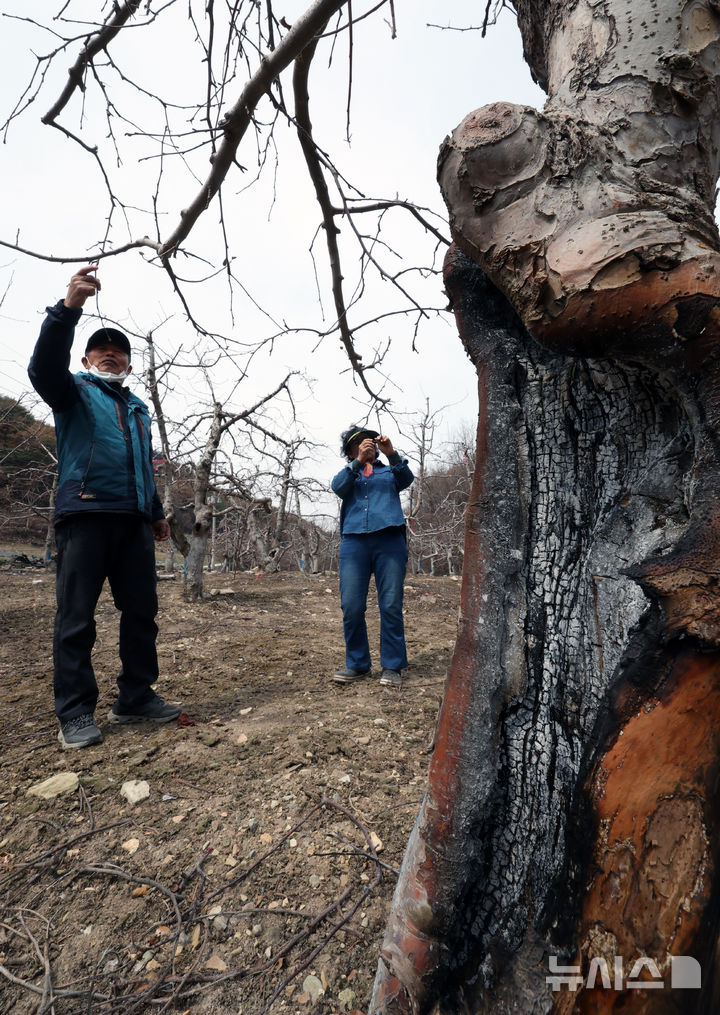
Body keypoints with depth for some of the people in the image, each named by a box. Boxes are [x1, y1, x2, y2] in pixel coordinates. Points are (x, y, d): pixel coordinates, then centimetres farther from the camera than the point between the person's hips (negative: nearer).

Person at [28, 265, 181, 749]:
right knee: (77, 617, -3)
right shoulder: (75, 391, 11)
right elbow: (45, 366, -13)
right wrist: (69, 308, -25)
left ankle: (136, 697, 16)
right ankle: (75, 713, 5)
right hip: (86, 514, -5)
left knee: (142, 611, 5)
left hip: (135, 520, 6)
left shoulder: (139, 408, 26)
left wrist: (157, 511, 23)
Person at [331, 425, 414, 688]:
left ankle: (392, 667, 5)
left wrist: (392, 454, -13)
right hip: (354, 540, 1)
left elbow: (406, 479, 2)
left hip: (389, 540, 0)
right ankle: (357, 664, 9)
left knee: (391, 605, -4)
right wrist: (359, 461, -11)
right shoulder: (348, 473, 24)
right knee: (351, 606, -4)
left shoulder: (389, 472, 24)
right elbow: (337, 486, 1)